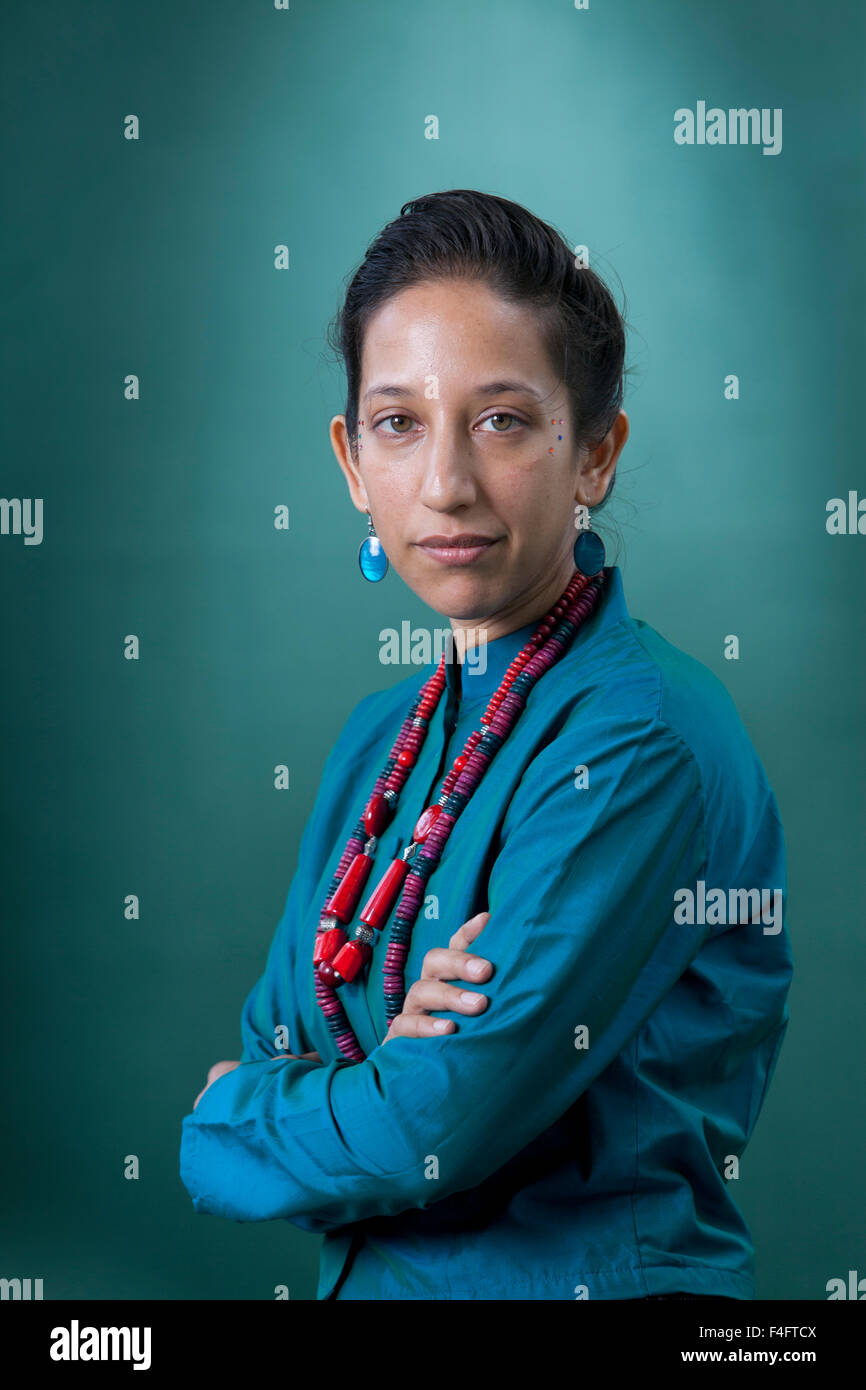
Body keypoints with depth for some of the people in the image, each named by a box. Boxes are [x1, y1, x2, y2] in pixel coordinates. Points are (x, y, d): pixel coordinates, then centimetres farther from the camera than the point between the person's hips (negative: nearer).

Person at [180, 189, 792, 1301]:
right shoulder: (383, 733, 3)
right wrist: (390, 1064, -18)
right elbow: (267, 1044, 3)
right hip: (367, 1274, 6)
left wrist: (223, 1121, -7)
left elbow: (437, 1128, -24)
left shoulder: (646, 743, -21)